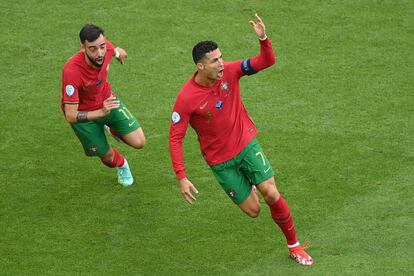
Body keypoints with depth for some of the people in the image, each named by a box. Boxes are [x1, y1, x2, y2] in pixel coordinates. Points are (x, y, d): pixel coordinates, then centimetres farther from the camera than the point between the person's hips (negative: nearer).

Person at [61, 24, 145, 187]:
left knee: (139, 142, -5)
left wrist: (118, 52, 27)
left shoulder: (106, 47, -27)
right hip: (83, 114, -4)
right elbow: (70, 116, -38)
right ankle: (121, 165, 47)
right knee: (108, 157, 7)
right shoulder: (72, 71, -42)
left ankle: (112, 129, 29)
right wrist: (101, 112, -51)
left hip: (107, 100, 4)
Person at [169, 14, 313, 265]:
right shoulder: (186, 98, -23)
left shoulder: (230, 71, -15)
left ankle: (294, 245, 10)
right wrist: (182, 178, -24)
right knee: (253, 210, 2)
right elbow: (175, 138, -18)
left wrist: (263, 38, -38)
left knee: (271, 194, -11)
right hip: (220, 160, -2)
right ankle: (249, 186, 42)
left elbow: (268, 61, -17)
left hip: (247, 144, 2)